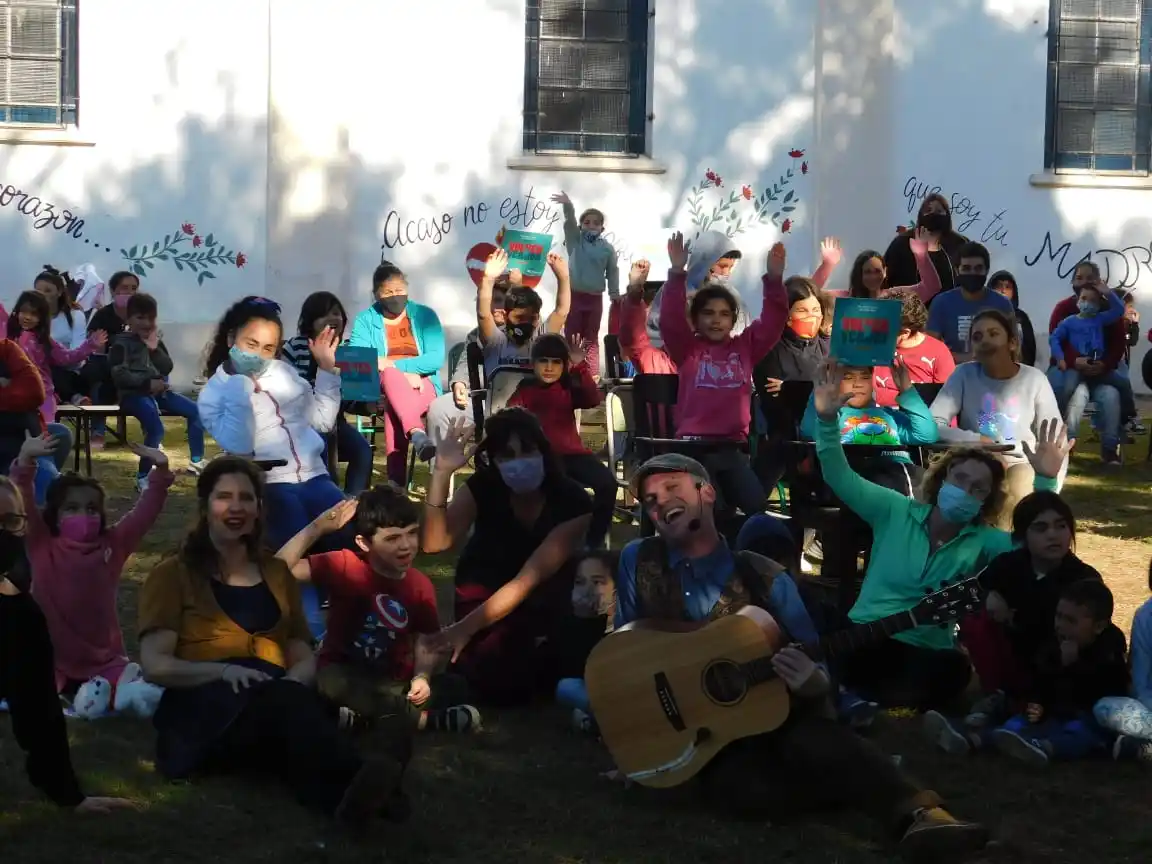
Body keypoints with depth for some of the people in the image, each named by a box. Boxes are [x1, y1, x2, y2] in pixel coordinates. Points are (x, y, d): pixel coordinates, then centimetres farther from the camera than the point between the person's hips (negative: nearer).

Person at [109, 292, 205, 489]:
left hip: (158, 390, 7)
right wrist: (147, 383, -19)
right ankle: (142, 477, -18)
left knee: (196, 411, 0)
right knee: (156, 428, -30)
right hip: (134, 393, -7)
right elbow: (119, 376, -15)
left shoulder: (155, 340, 16)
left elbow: (167, 368, 5)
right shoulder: (121, 343, -5)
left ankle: (196, 462, 12)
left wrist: (155, 349, -9)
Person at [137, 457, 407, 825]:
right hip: (203, 711, -4)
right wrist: (224, 671, -18)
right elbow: (154, 665, -1)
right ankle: (357, 781, -68)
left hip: (275, 705, 4)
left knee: (307, 708, -37)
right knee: (283, 702, -40)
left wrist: (291, 685, -7)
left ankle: (349, 793, -68)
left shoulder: (276, 573, 25)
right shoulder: (173, 575, 11)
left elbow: (304, 659, 18)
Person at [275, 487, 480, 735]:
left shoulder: (421, 585, -3)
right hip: (343, 675, -3)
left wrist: (422, 677, -18)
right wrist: (318, 528, -25)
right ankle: (427, 720, -27)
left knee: (455, 687, -18)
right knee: (331, 681, -39)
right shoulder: (345, 566, -12)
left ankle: (364, 717, -25)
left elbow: (426, 643, 2)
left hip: (392, 682, 3)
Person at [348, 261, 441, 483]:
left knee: (394, 407, -37)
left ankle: (396, 480, -47)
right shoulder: (365, 320, 7)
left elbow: (436, 359, -7)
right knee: (391, 376, -38)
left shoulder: (424, 315, 7)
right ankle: (418, 435, -61)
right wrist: (403, 373, -23)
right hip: (380, 388, 0)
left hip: (422, 385, 0)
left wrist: (390, 363, -19)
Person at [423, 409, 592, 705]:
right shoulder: (482, 487, -17)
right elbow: (434, 543, -29)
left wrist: (467, 626, -35)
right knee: (492, 680, -26)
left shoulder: (572, 502, -24)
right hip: (485, 590, 0)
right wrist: (442, 473, -40)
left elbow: (529, 579, -29)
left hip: (545, 599, 0)